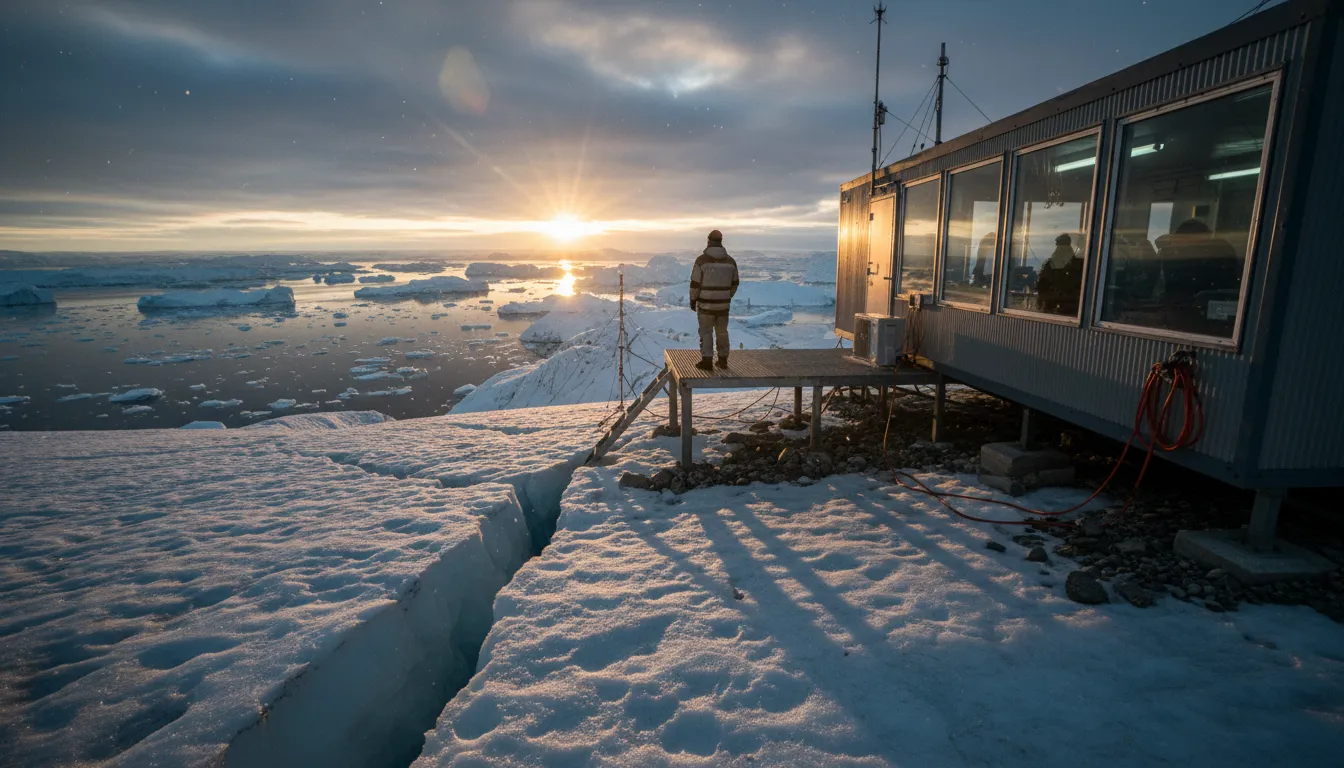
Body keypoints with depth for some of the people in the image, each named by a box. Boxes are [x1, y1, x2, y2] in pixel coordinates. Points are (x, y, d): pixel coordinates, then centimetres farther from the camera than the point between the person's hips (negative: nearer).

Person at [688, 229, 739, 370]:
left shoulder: (702, 260, -13)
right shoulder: (730, 261, 0)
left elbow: (695, 283, -12)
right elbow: (734, 284, 8)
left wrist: (692, 300, 1)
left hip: (706, 304, -4)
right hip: (723, 304, 4)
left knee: (706, 332, 6)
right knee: (722, 332, 15)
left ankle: (707, 361, 3)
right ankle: (723, 360, 21)